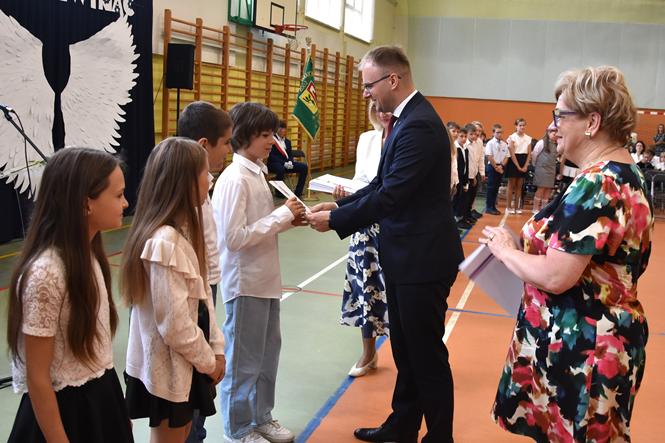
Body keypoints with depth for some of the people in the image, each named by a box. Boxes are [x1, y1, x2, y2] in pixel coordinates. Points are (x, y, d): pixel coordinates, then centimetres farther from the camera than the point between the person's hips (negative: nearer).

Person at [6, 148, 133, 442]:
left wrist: (114, 408, 15)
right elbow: (37, 379, -20)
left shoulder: (88, 255, -1)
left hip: (100, 399, 8)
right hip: (67, 409, -8)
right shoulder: (45, 275, -26)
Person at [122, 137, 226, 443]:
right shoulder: (165, 241, -26)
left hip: (185, 364, 8)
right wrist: (207, 361, -11)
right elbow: (173, 323, -25)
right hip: (168, 368, -8)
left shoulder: (183, 230, 4)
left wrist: (216, 348, 4)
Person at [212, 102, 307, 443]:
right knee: (244, 360, 7)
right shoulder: (234, 179, -19)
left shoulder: (257, 173, 8)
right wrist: (282, 215, -20)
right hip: (245, 284, -9)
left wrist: (287, 219, -2)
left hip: (265, 279, 9)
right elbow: (235, 237, -24)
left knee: (268, 351, 20)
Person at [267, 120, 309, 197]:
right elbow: (271, 156, -12)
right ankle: (279, 192, -21)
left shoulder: (287, 141, 18)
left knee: (304, 167, -14)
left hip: (287, 163, 6)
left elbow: (290, 155, 14)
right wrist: (284, 163, -22)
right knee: (281, 169, -41)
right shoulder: (272, 140, -4)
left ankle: (298, 191, -8)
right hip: (274, 163, -6)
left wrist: (290, 162, -11)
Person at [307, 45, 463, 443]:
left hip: (423, 260, -10)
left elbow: (390, 196, -25)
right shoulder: (407, 118, 10)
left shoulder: (419, 125, -22)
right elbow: (383, 184, 12)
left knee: (427, 354, 5)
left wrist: (334, 220, -15)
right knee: (405, 350, 21)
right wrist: (339, 206, 2)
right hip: (406, 258, 10)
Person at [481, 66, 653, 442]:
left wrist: (505, 250, -9)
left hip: (580, 348, -9)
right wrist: (529, 247, 10)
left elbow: (555, 277, -26)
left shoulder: (596, 185, -23)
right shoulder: (628, 175, 8)